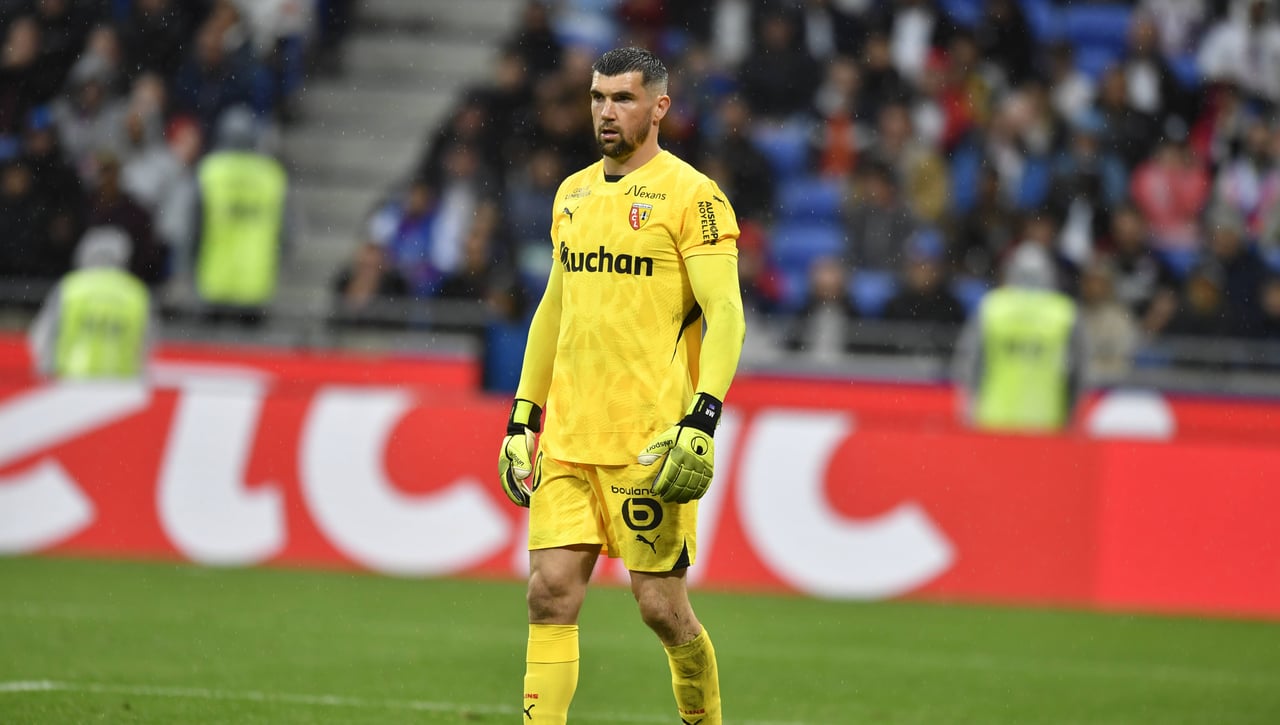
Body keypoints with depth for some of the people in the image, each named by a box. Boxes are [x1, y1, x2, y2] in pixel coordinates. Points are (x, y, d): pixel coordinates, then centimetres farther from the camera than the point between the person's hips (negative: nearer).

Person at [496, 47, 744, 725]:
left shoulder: (692, 196, -6)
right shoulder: (573, 193, 15)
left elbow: (725, 318, -11)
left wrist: (701, 421, -21)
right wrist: (522, 420, 18)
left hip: (650, 441, -6)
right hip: (567, 439, 6)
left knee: (660, 605, -2)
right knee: (550, 592, -4)